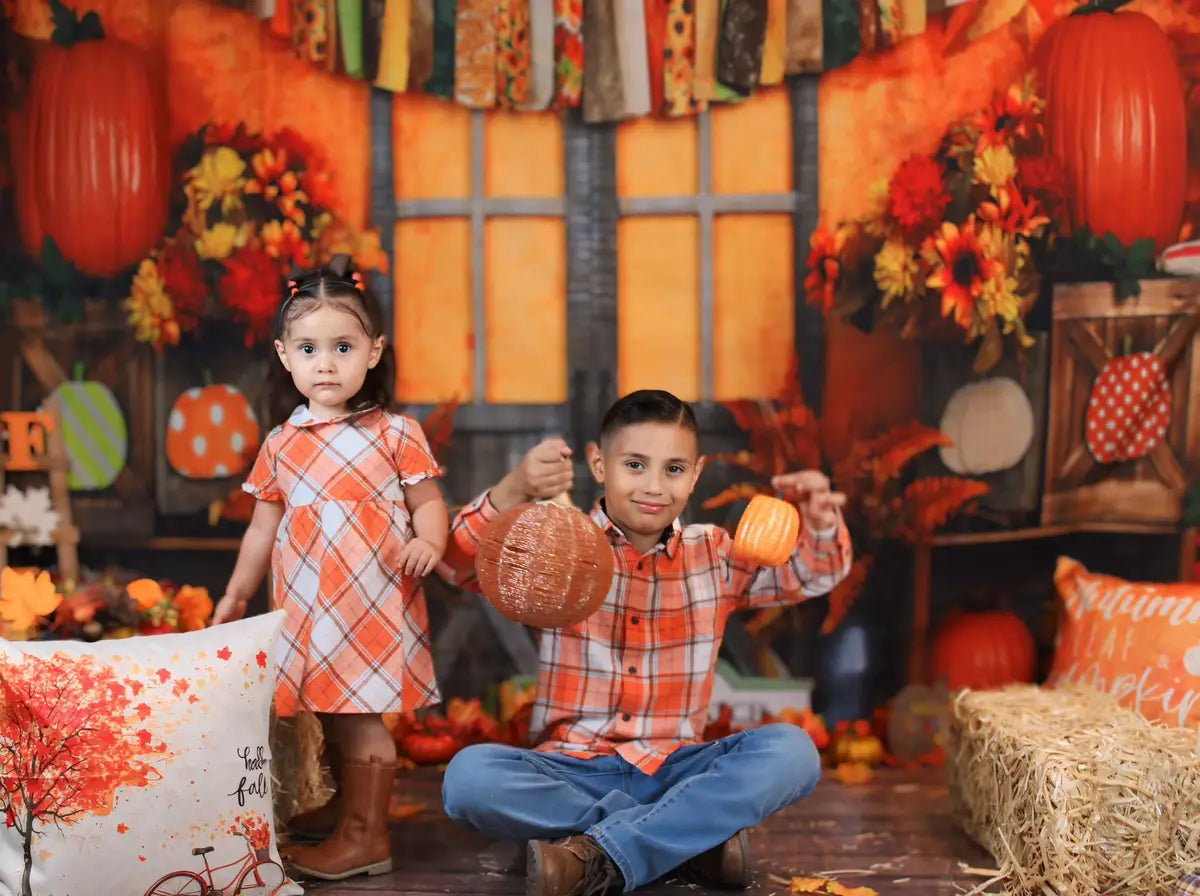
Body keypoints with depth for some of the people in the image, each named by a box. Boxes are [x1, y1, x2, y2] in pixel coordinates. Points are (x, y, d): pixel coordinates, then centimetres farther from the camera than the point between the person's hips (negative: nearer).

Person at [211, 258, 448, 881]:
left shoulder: (395, 434, -4)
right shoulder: (281, 444, 8)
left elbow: (428, 503, -3)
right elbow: (263, 527, 16)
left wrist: (428, 540, -24)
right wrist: (236, 595, 20)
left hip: (373, 602, -5)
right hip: (308, 606, 5)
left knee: (358, 716, -4)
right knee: (329, 712, 18)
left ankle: (366, 835, 9)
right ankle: (344, 806, 39)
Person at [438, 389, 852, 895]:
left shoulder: (717, 558, 9)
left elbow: (813, 574, 4)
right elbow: (460, 565, -12)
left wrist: (819, 525, -20)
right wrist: (514, 491, -31)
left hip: (676, 768, 2)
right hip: (573, 771, -2)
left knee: (791, 751, -24)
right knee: (469, 776, -31)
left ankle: (599, 855, -27)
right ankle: (695, 836, -25)